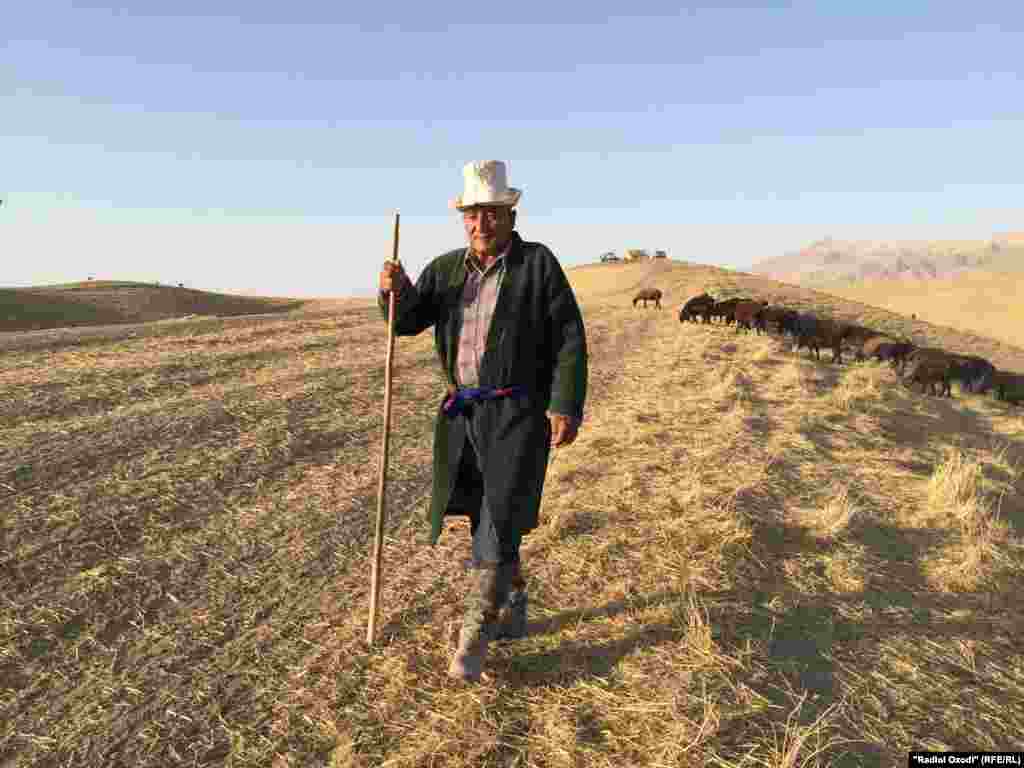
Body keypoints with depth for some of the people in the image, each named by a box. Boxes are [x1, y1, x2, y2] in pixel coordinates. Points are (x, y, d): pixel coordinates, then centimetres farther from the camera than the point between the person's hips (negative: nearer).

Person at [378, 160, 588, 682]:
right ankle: (513, 606, 34)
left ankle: (474, 635, 2)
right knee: (484, 515, 14)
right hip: (463, 413, 6)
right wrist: (395, 289, -17)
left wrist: (567, 407, -17)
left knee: (499, 520, -9)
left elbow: (569, 340, -9)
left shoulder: (539, 264, -6)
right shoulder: (445, 269, 8)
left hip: (520, 414, -5)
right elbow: (405, 322, 4)